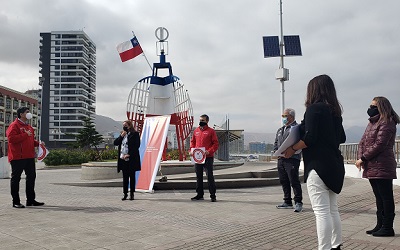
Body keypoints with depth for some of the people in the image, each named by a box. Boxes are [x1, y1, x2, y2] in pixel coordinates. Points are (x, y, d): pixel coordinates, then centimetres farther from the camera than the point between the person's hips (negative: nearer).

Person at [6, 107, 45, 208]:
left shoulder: (29, 127, 19)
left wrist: (38, 143, 10)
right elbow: (11, 138, -21)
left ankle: (31, 200, 20)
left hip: (29, 157, 9)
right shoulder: (14, 125, -7)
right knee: (16, 179, 1)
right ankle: (16, 202, 7)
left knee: (31, 177, 11)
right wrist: (25, 135, -17)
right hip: (17, 157, -9)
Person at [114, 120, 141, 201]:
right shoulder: (122, 134, 15)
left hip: (131, 159, -5)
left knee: (132, 176, 3)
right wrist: (121, 136, -5)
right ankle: (125, 193, 14)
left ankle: (132, 193, 10)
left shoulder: (135, 134, -4)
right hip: (123, 159, 5)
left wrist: (129, 155, -16)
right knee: (125, 177, 8)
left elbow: (137, 146, -11)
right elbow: (115, 143, 8)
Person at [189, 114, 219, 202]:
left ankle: (213, 195, 3)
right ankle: (200, 194, 21)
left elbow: (215, 144, -6)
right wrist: (191, 150, 2)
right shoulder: (196, 131, 13)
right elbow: (192, 142, 19)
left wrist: (209, 151, -19)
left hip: (208, 158, -5)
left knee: (210, 176, -3)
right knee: (198, 176, 11)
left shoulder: (211, 131, -3)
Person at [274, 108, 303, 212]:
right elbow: (276, 143, 25)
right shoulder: (280, 130, 23)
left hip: (292, 159, -8)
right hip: (281, 159, 8)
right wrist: (276, 152, 5)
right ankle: (287, 202, 19)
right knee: (284, 181, 10)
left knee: (294, 181, -7)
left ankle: (298, 202, 2)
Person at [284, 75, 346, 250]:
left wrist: (293, 149, -5)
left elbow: (310, 138, -18)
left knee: (321, 211, -8)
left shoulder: (314, 108, -11)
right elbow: (342, 138, 19)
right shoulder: (335, 111, 13)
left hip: (318, 165, -9)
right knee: (332, 210, 16)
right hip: (334, 164, 9)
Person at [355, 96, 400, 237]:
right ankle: (380, 225, 24)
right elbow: (363, 142, 14)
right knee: (379, 197, 15)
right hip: (371, 167, 9)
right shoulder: (372, 123, 17)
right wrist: (360, 157, -2)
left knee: (385, 197, 0)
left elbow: (379, 145, -19)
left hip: (382, 167, -9)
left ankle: (387, 227, 8)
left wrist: (363, 158, -14)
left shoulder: (386, 123, -11)